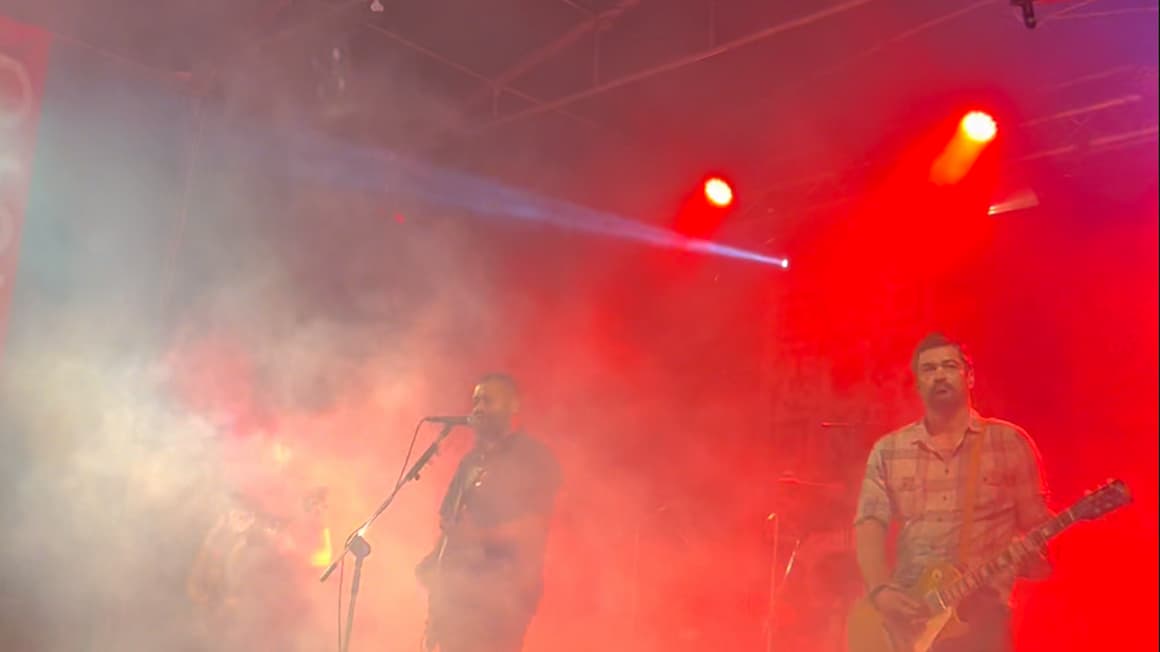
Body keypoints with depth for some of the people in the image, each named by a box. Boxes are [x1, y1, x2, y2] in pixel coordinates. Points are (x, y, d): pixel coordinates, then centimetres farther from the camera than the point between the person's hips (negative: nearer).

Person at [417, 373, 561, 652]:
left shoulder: (536, 459, -3)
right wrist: (434, 565, 3)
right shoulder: (471, 460, 18)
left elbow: (532, 528, -12)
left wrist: (478, 535, -22)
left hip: (505, 591, -7)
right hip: (460, 589, 7)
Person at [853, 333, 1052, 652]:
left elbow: (1035, 523, 7)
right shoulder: (887, 450, 8)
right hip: (909, 614, 1)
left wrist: (1037, 559, -14)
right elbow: (869, 525, 1)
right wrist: (880, 589, -13)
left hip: (984, 614, -1)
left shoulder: (1011, 442, 6)